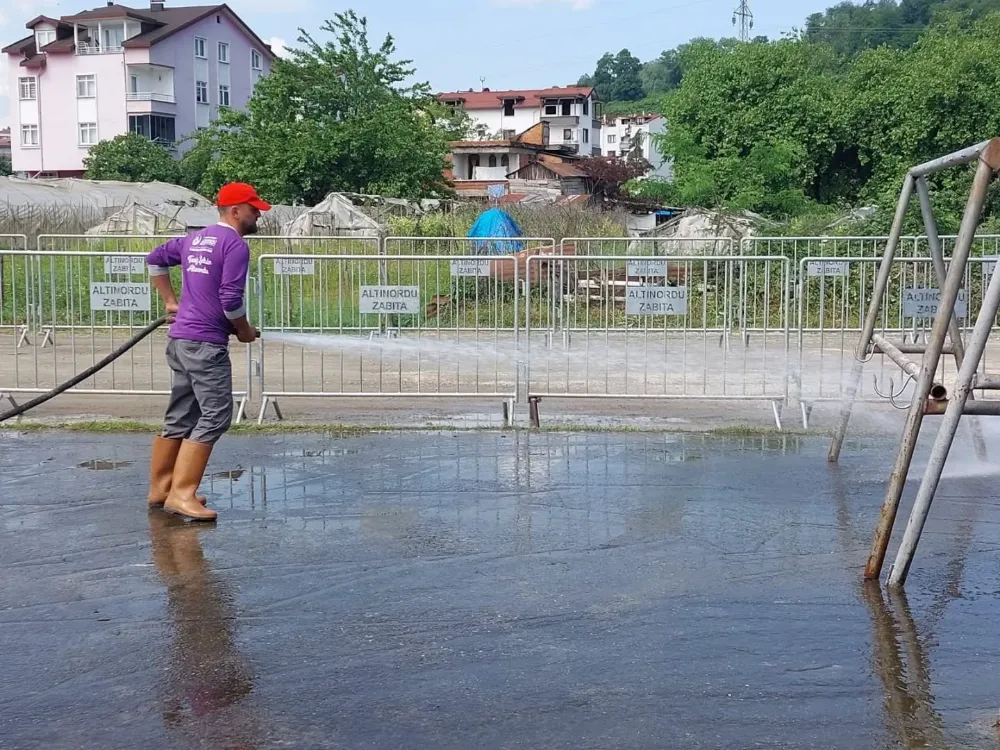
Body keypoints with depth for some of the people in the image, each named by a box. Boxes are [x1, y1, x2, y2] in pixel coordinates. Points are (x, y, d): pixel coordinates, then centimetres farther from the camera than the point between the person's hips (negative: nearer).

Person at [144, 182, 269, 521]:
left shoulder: (195, 239, 16)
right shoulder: (235, 244, -11)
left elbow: (155, 259, 29)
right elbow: (230, 300, -17)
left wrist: (171, 302, 30)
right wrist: (245, 331, 0)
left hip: (179, 339, 9)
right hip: (206, 344, -9)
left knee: (179, 418, 16)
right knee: (215, 417, -8)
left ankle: (160, 488, 23)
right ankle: (182, 494, -12)